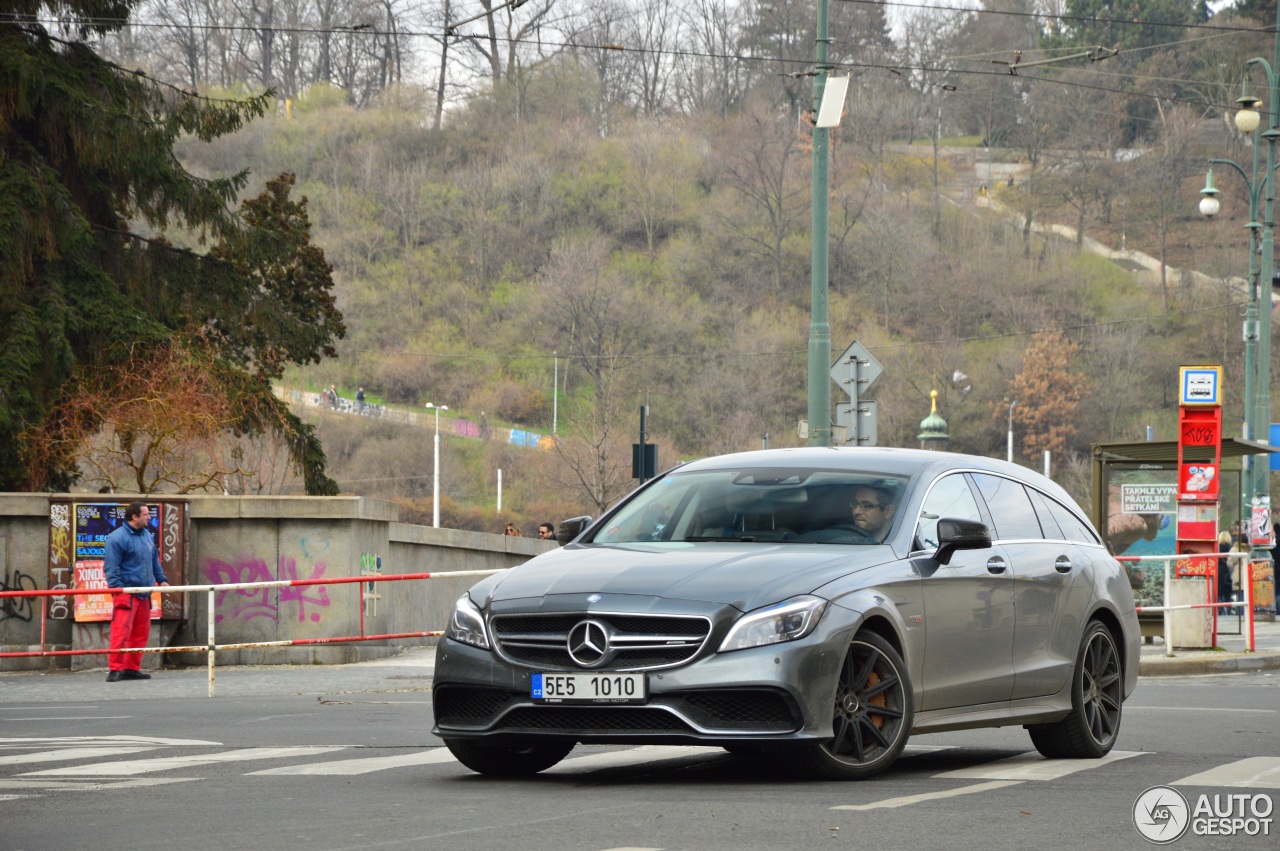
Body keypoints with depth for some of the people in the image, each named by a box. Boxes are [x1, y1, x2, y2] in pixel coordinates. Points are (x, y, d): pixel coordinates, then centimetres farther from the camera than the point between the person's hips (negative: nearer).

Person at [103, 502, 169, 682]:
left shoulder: (147, 535, 15)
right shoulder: (117, 538, -11)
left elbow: (155, 561, 25)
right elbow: (111, 567, -13)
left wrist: (162, 580, 17)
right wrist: (117, 588, -20)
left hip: (144, 594, 8)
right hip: (126, 593, -8)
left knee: (141, 634, 10)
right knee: (121, 631, -12)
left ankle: (132, 668, 17)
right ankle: (115, 669, -9)